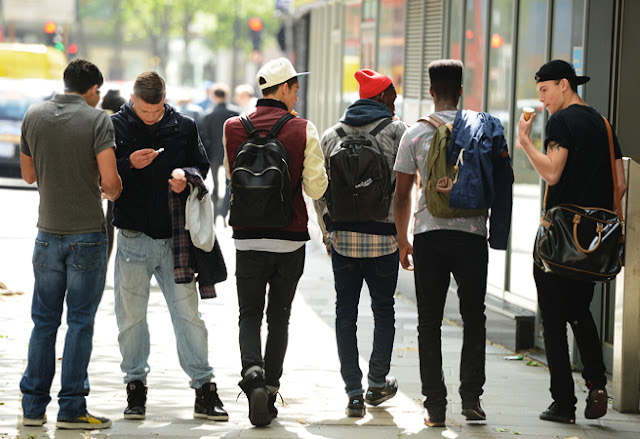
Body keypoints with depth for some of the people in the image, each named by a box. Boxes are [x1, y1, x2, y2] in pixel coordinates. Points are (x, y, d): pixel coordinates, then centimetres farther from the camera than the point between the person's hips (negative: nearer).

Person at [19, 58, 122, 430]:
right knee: (80, 322, 1)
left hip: (48, 232, 4)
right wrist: (113, 193, 5)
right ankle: (71, 409, 2)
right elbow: (110, 181, -17)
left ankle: (34, 406, 12)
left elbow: (29, 174, 13)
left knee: (44, 321, 12)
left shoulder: (34, 116, 4)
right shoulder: (97, 120, -9)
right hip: (88, 232, -4)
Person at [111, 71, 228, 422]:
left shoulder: (184, 127, 4)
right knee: (131, 316, 6)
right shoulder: (116, 127, -2)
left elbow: (202, 166, 14)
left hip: (174, 236, 1)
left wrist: (187, 178, -8)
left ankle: (204, 389, 4)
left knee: (188, 313, 0)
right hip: (133, 238, -1)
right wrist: (129, 165, -19)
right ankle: (136, 386, 18)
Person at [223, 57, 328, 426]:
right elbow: (316, 188, -8)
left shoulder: (234, 128, -2)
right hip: (290, 239, 0)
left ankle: (252, 371, -17)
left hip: (248, 238, 1)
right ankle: (270, 388, 10)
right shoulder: (304, 131, -8)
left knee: (250, 314, 8)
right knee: (279, 317, 12)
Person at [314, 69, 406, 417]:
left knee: (345, 312, 6)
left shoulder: (331, 134, 8)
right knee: (383, 309, 14)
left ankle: (353, 391, 1)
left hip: (342, 237, 3)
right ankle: (378, 383, 22)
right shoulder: (396, 131, -3)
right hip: (383, 237, -2)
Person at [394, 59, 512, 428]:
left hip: (428, 234, 0)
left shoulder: (416, 133, 1)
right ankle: (471, 398, 6)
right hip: (472, 233, 0)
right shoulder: (484, 128, 3)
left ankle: (435, 405, 2)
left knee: (430, 323, 5)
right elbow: (506, 179, 4)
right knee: (474, 317, 13)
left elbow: (402, 194, 3)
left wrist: (403, 241, 13)